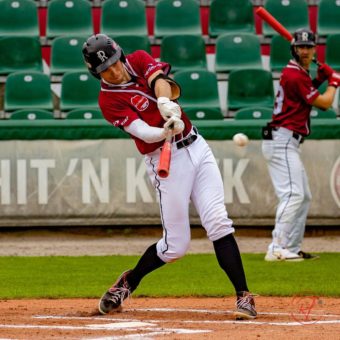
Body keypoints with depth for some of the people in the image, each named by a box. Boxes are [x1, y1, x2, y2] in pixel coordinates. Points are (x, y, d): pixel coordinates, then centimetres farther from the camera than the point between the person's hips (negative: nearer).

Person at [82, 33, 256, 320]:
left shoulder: (139, 60, 6)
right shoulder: (109, 100, -8)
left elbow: (159, 78, -15)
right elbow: (143, 132, -20)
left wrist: (165, 102, -36)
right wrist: (167, 130, -41)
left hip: (197, 148, 4)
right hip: (167, 162, -4)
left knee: (218, 223, -10)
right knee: (176, 245, -2)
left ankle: (244, 296, -10)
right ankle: (128, 282, 24)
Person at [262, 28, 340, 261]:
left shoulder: (299, 72, 16)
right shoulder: (295, 75, -15)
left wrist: (321, 78, 12)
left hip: (287, 143, 11)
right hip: (282, 141, -11)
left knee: (304, 197, 16)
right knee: (293, 194, -20)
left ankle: (292, 249, 17)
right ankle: (277, 249, -28)